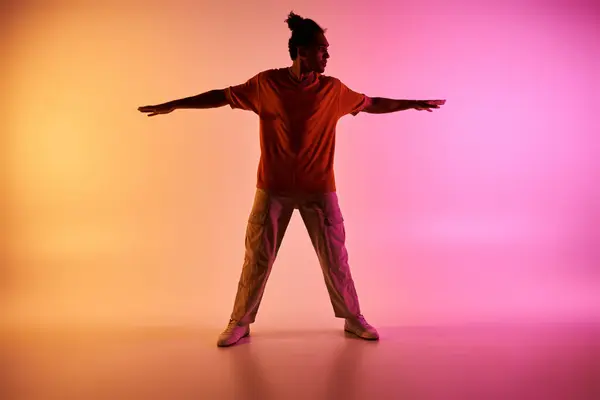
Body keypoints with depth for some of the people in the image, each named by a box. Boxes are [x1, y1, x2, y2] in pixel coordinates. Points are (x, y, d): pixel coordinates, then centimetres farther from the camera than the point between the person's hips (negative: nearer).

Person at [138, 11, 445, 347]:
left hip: (319, 190, 1)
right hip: (273, 189, -1)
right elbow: (222, 96, 3)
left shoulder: (333, 89, -1)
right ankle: (240, 322, 21)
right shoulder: (265, 84, -5)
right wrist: (172, 105, 3)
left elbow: (372, 104, 13)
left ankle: (353, 318, 25)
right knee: (257, 258, 5)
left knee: (335, 257, 7)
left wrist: (414, 104, 16)